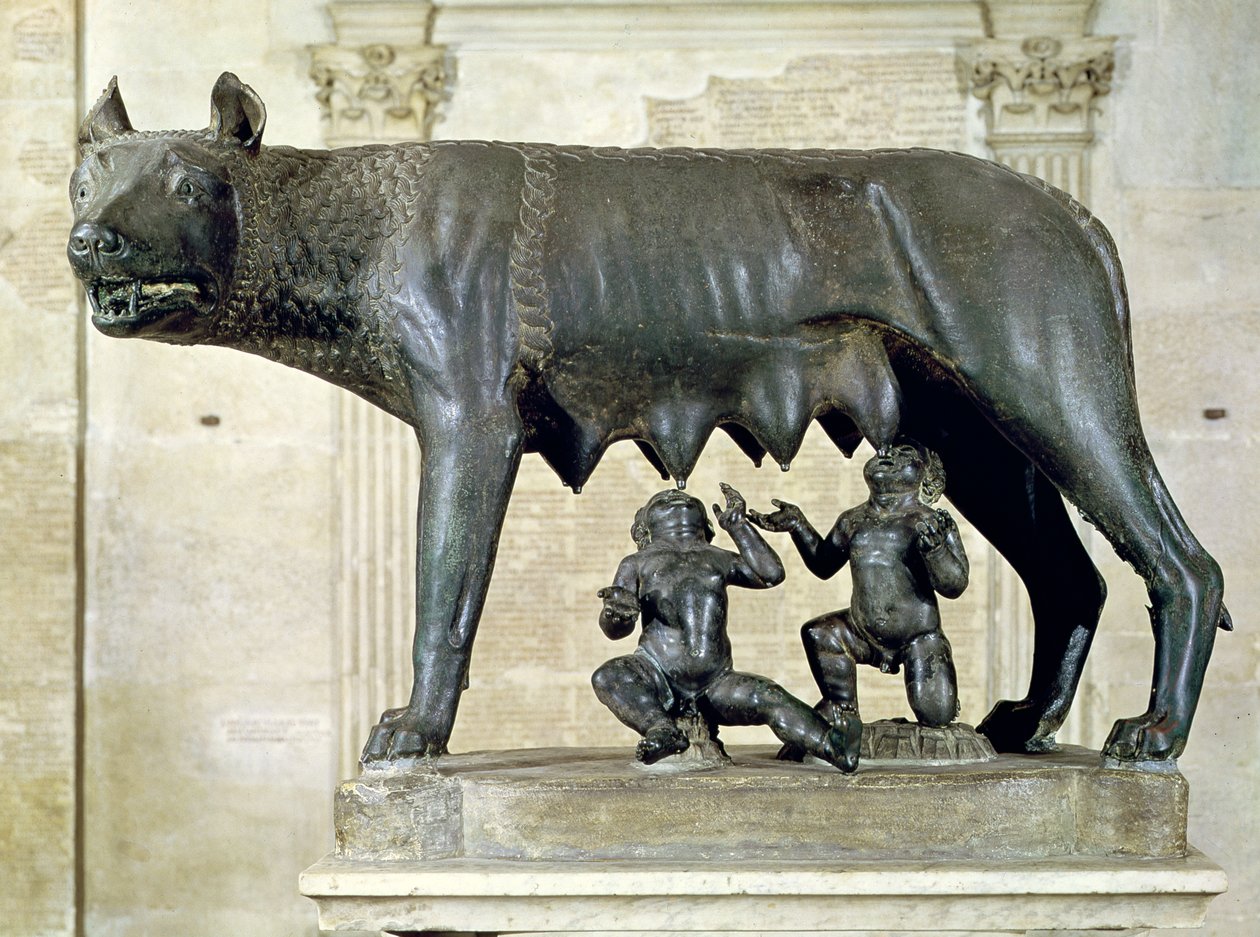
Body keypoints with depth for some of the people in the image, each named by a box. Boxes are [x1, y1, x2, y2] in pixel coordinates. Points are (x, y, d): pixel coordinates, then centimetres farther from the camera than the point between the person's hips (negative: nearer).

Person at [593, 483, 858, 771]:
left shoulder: (717, 560, 26)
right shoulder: (638, 563, 19)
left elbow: (771, 574, 15)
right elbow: (615, 629, 8)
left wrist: (737, 524, 19)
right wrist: (616, 613, -19)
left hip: (715, 684, 1)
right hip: (658, 679, -1)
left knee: (771, 698, -25)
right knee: (607, 678, -32)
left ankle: (835, 748, -37)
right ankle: (662, 729, -50)